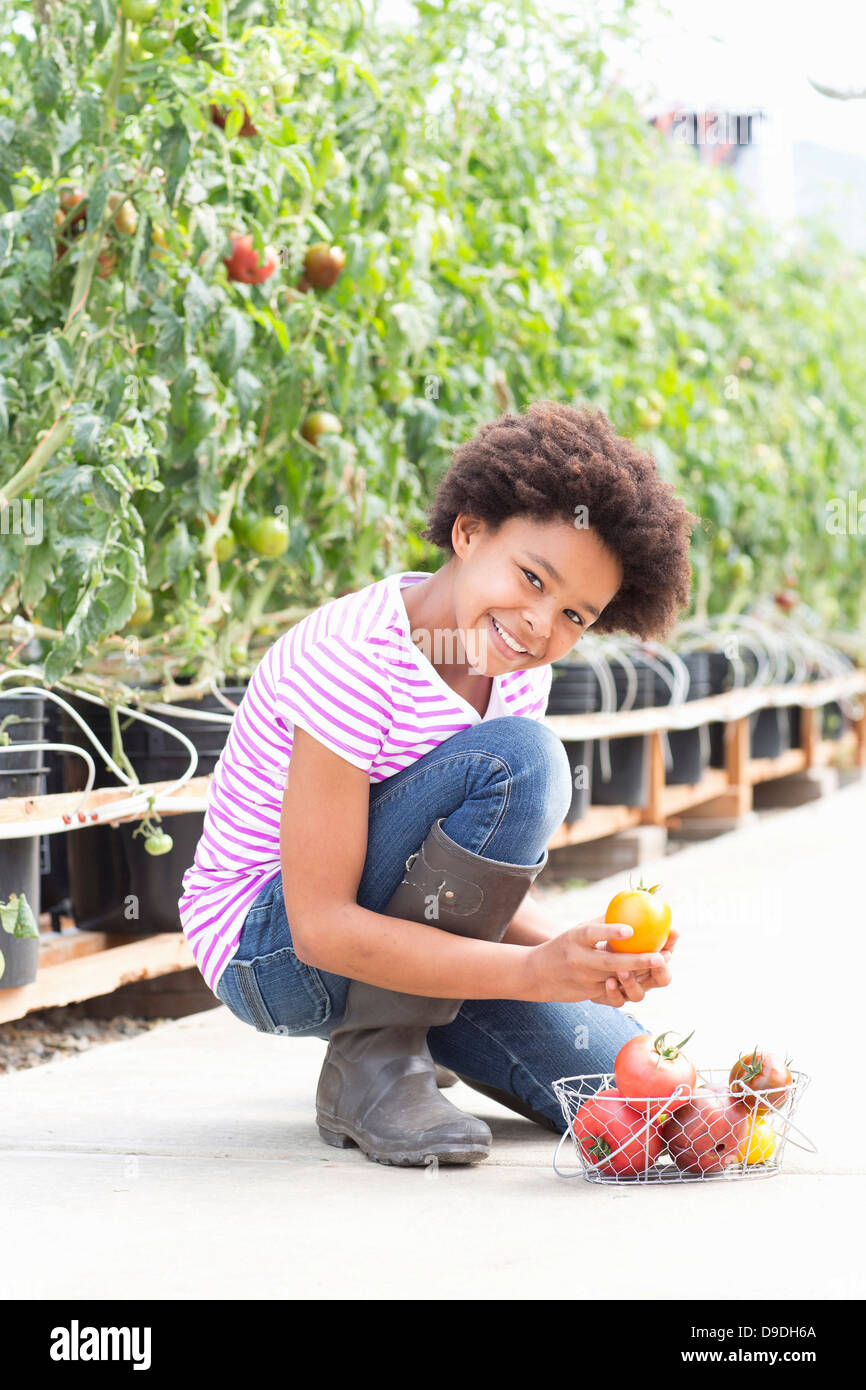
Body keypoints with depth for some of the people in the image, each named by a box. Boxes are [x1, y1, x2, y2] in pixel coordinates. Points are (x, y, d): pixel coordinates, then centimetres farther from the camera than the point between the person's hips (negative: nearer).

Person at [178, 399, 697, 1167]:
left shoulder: (521, 670, 0)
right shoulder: (352, 659, -25)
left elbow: (492, 883, 2)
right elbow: (322, 927, -29)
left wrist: (588, 958, -20)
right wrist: (536, 970, -36)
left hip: (396, 939, 8)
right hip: (272, 947, -8)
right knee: (518, 761, -27)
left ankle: (398, 1029, 17)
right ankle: (371, 1062, -16)